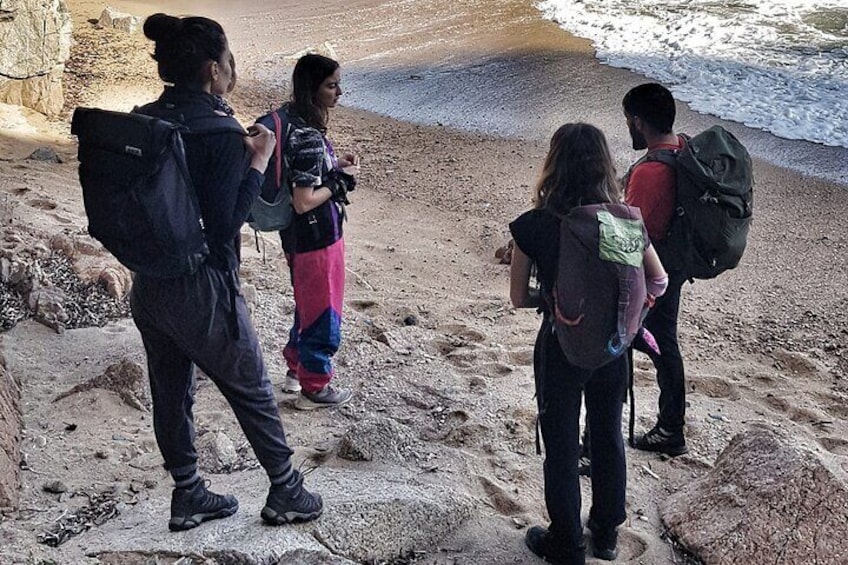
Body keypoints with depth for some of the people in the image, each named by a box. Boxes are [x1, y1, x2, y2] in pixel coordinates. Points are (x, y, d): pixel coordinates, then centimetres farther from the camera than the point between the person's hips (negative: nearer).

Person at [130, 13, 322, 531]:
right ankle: (286, 494, 26)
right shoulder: (219, 133, -19)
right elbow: (225, 225, -20)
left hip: (148, 287, 7)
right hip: (201, 292, -7)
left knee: (171, 394, 18)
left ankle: (189, 497, 33)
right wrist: (258, 162, -13)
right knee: (253, 392, 11)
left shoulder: (142, 121, 1)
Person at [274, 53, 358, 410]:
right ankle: (314, 389, 24)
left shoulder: (288, 119, 1)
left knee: (308, 305, 26)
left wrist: (334, 163, 5)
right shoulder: (310, 138, -28)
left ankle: (296, 369, 43)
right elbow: (303, 202, -27)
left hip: (298, 235, 9)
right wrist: (342, 180, -15)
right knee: (323, 312, 8)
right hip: (317, 238, -9)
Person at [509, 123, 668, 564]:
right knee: (608, 439, 21)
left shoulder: (533, 226, -16)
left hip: (561, 349, -3)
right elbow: (658, 281, 0)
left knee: (561, 449, 13)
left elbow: (519, 297, -7)